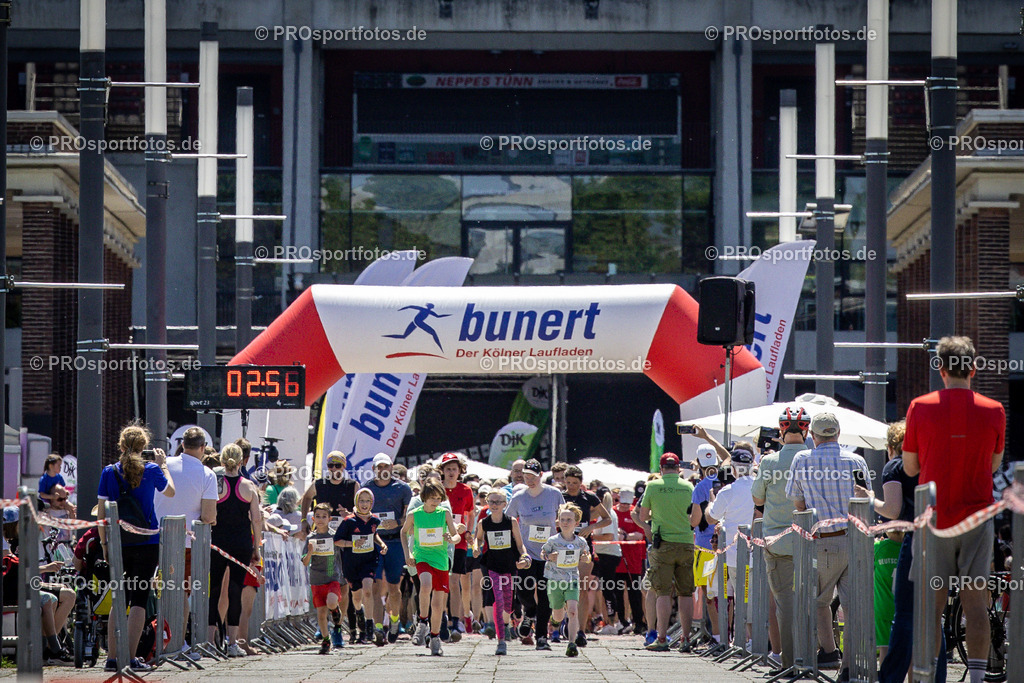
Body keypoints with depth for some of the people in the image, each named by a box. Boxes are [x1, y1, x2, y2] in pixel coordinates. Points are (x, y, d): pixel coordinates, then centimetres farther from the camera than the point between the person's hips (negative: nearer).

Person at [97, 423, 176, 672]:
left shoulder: (109, 472, 0)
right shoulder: (151, 470, -3)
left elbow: (101, 514, 1)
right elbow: (170, 491, 18)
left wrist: (104, 544, 9)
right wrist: (163, 465, 29)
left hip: (118, 546, 2)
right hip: (146, 544, -2)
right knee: (139, 600, -1)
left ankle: (112, 658, 6)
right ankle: (132, 657, -7)